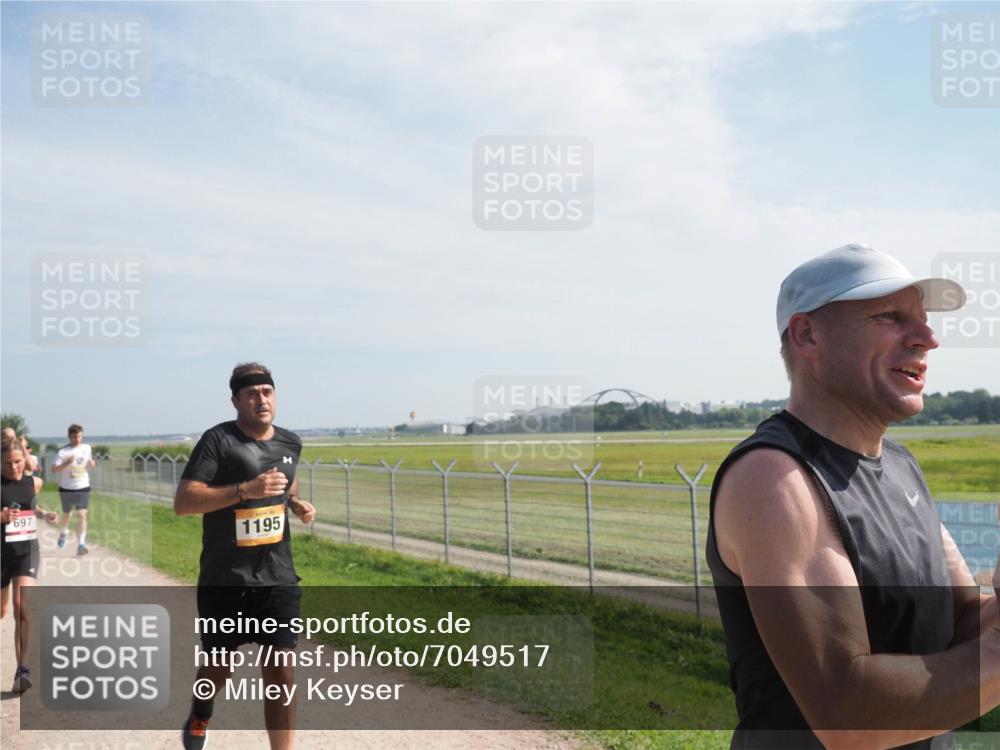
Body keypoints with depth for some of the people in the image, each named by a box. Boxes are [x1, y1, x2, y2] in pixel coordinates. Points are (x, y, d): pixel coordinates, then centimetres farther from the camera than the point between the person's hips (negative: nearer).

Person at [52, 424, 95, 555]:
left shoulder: (86, 448, 2)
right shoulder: (63, 452, -11)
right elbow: (54, 469, -17)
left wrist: (91, 463, -6)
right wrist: (67, 463, -32)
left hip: (83, 488, 1)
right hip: (66, 489, -1)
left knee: (82, 515, -11)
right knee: (67, 513, 19)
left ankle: (81, 544, -10)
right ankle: (65, 532, 50)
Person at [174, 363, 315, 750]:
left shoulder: (290, 442, 5)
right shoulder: (218, 439, -12)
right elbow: (182, 502, -19)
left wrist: (298, 505, 5)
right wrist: (245, 490, -29)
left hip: (278, 579, 3)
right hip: (224, 581, -2)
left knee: (281, 672, -4)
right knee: (220, 665, 17)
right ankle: (200, 715, 51)